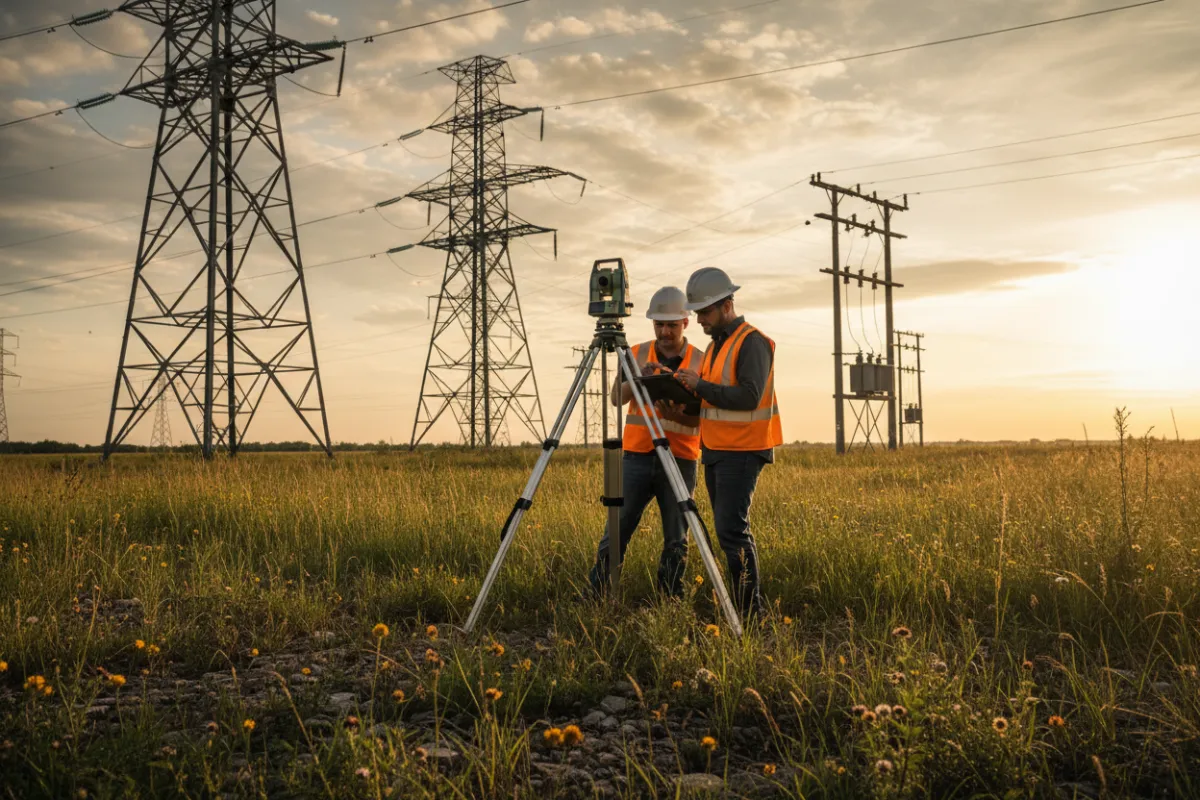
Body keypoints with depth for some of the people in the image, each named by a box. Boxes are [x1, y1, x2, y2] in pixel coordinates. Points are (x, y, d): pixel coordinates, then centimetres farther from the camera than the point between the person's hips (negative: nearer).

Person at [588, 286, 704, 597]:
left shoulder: (700, 362, 3)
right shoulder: (636, 355, 7)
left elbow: (701, 416, -4)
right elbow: (616, 398, -3)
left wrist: (675, 414, -26)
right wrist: (639, 377, -23)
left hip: (680, 461, 0)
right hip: (637, 456, 1)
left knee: (676, 540, 4)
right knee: (617, 529, 1)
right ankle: (594, 592, 8)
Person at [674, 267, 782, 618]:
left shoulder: (752, 342, -12)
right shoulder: (716, 345, 17)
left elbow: (749, 397, -23)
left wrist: (700, 385, -18)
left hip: (742, 452, -9)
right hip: (715, 451, 9)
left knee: (731, 529, -13)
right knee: (730, 530, 10)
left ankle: (751, 610, -7)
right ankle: (742, 603, 16)